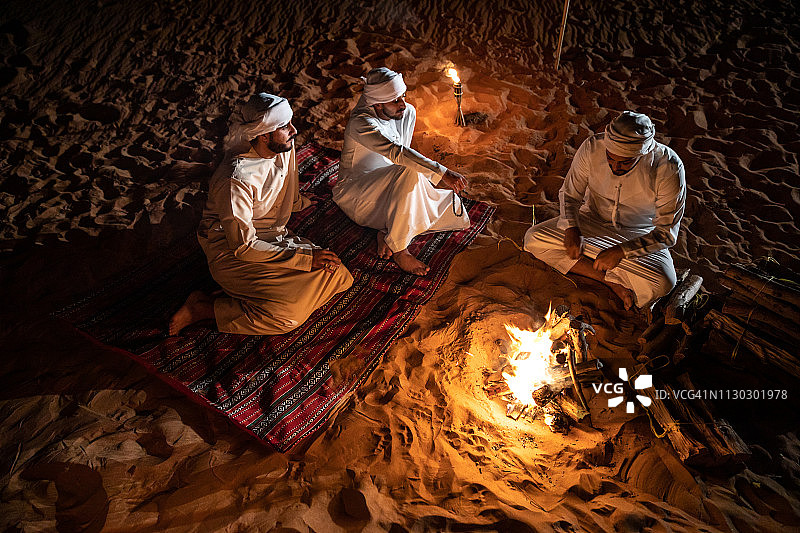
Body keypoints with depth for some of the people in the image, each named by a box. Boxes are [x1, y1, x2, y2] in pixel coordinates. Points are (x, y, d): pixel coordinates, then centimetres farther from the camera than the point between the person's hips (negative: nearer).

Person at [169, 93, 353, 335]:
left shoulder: (285, 147, -5)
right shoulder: (237, 180, -28)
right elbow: (243, 247, -25)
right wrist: (305, 258, -25)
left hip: (276, 237, 8)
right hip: (232, 254, -7)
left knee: (339, 277, -7)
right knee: (289, 314, -25)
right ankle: (202, 307, -7)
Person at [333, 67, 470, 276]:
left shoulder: (408, 112, -2)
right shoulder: (361, 123, -25)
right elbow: (397, 153, -40)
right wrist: (442, 173, -47)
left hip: (389, 187, 7)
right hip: (355, 194, -7)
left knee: (455, 211, -7)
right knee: (409, 171, -37)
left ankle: (387, 229, -6)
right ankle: (398, 249, -27)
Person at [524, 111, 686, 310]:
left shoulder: (668, 168, -26)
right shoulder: (592, 148, -20)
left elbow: (666, 232, -20)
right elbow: (569, 194, -5)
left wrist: (621, 251, -32)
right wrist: (571, 229, -23)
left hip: (639, 235, -3)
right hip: (592, 220, 3)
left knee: (662, 283, -32)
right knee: (534, 238, -21)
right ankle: (612, 281, -18)